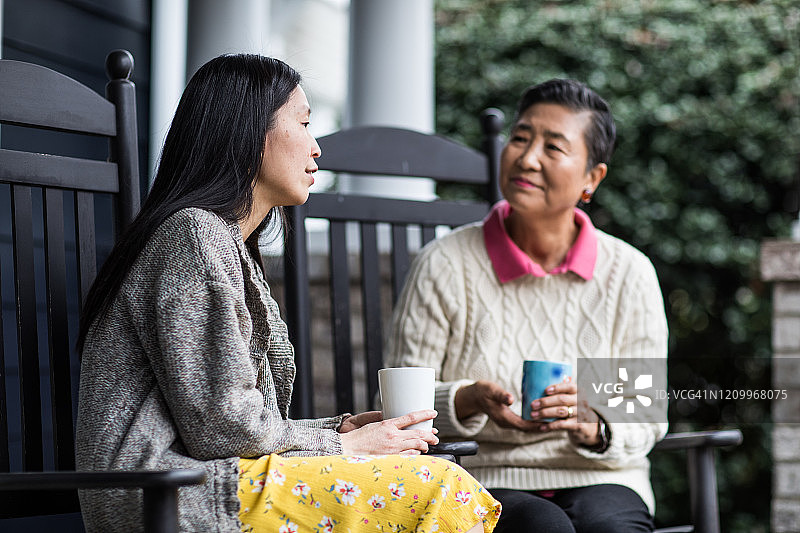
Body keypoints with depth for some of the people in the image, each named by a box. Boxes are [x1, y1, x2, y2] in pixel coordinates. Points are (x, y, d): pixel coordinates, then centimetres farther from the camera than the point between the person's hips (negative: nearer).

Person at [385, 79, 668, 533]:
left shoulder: (630, 274, 3)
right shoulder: (445, 266, -1)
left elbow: (647, 422, 4)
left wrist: (591, 426, -19)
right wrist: (470, 400, -20)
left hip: (597, 481, 2)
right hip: (482, 482, -1)